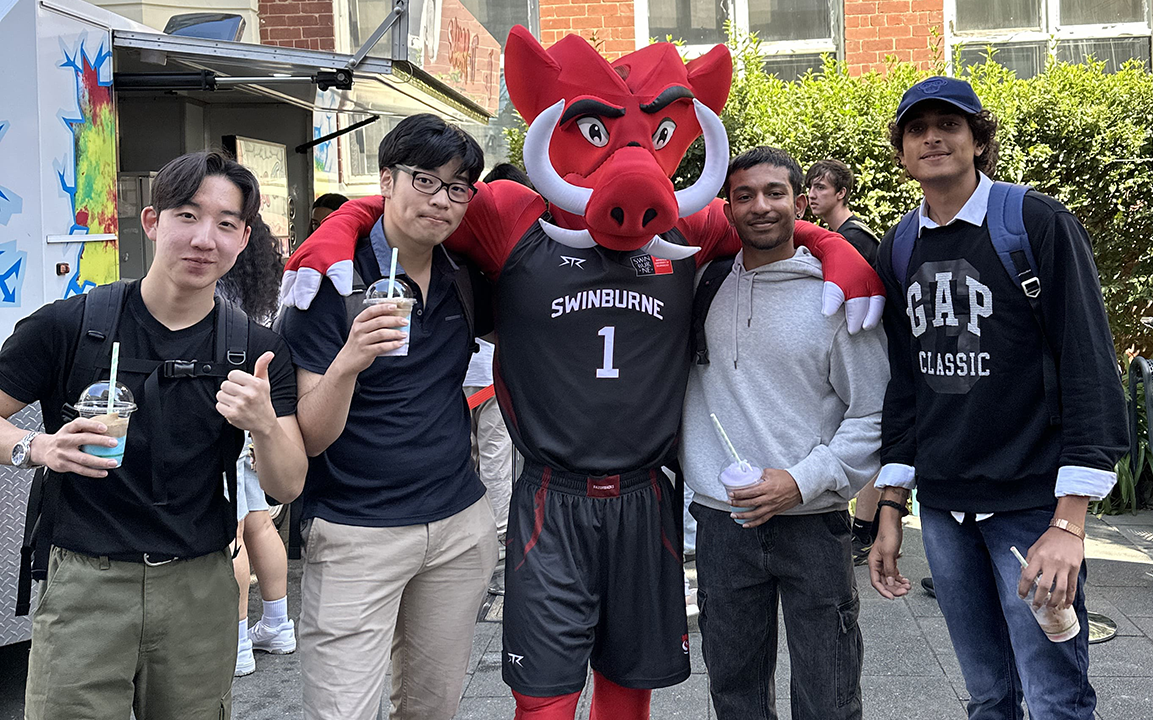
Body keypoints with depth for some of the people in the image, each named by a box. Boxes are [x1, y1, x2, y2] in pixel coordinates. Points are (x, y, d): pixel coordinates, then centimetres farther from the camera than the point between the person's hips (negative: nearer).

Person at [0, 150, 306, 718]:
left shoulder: (258, 351, 0)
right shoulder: (67, 325, -6)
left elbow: (287, 487, -2)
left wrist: (264, 425, -22)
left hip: (200, 587, 2)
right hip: (85, 584, -2)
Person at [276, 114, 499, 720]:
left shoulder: (464, 282, 5)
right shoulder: (332, 281, -11)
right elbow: (311, 437, -15)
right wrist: (348, 362, -34)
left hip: (459, 525, 5)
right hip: (355, 533, -5)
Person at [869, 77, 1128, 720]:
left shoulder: (1039, 223, -6)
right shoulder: (899, 249, 10)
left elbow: (1089, 366, -11)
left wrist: (1069, 522, -18)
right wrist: (891, 508, 10)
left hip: (1032, 503, -4)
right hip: (942, 508, 5)